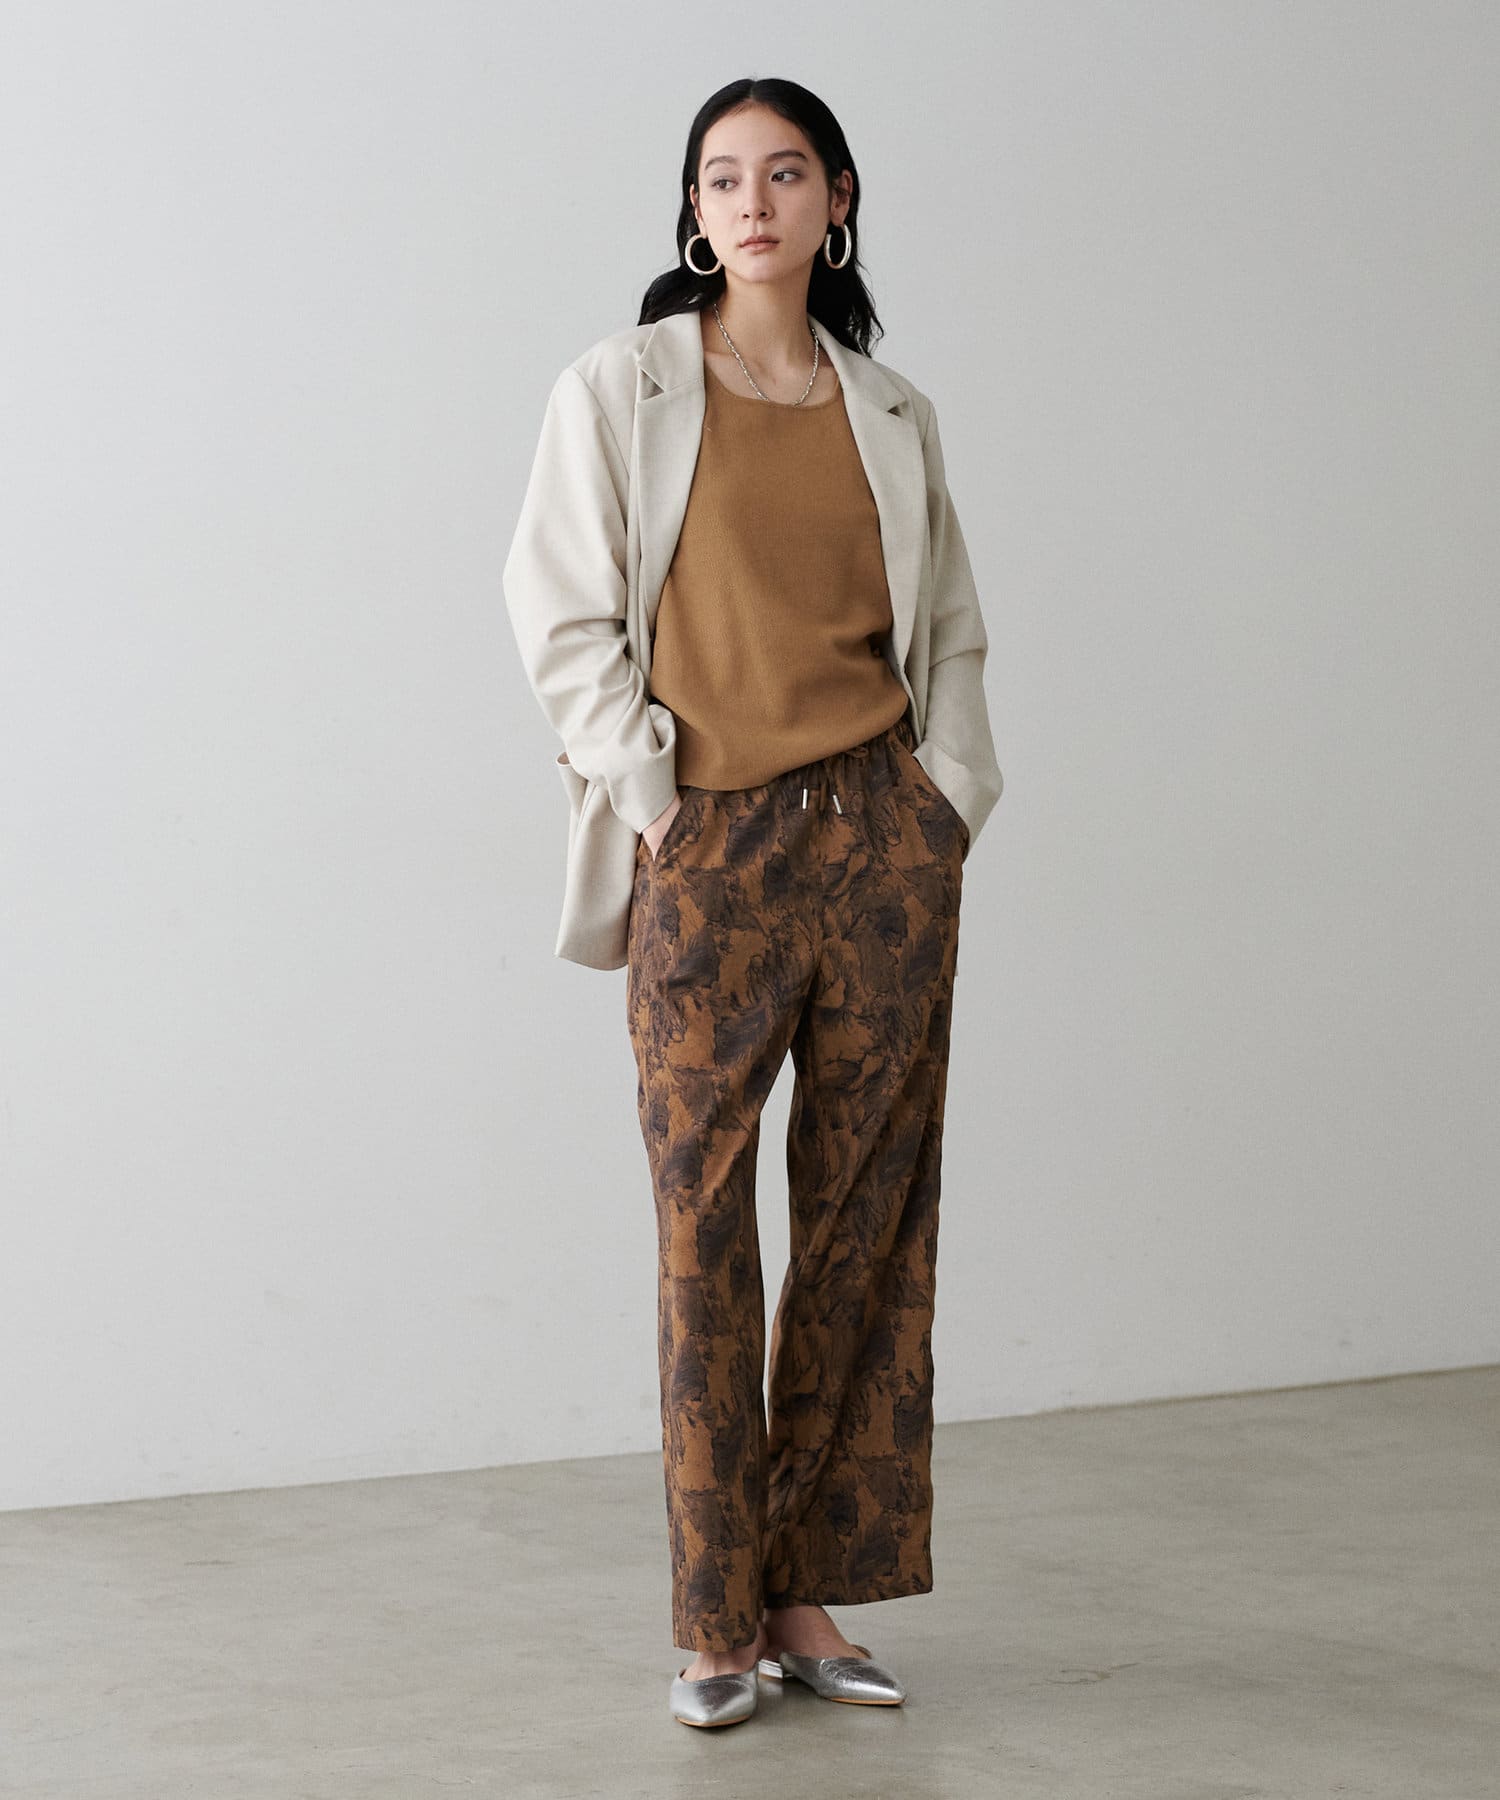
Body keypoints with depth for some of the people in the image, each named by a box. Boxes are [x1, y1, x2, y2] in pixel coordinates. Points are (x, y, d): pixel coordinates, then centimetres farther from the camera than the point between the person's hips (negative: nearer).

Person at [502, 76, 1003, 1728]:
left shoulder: (890, 412, 11)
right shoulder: (620, 388, 3)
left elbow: (952, 630, 15)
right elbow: (560, 608, 0)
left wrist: (948, 798, 4)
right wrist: (644, 792, -7)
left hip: (882, 833, 3)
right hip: (708, 848, -3)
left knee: (870, 1214, 3)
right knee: (704, 1222, -3)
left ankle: (814, 1594, 13)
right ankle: (718, 1624, 6)